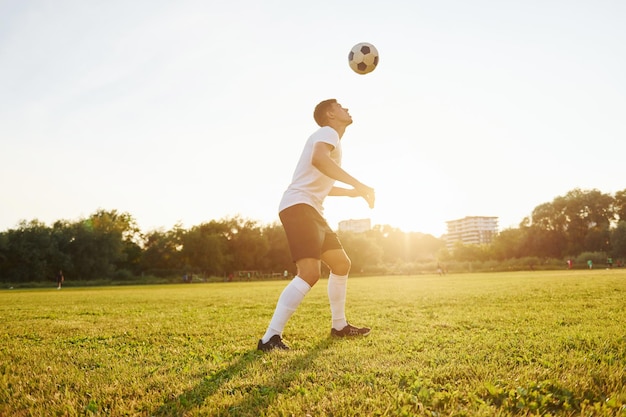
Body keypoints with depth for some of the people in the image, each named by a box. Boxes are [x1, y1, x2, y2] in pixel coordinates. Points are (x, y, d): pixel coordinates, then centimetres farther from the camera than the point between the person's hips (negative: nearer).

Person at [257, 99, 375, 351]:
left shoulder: (331, 140, 27)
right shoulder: (328, 132, -4)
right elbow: (318, 159, -30)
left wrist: (352, 192, 38)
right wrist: (358, 184, -32)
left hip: (312, 211, 11)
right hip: (298, 206, -11)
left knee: (341, 264, 17)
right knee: (310, 273, -24)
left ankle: (339, 326, 27)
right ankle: (270, 338, -22)